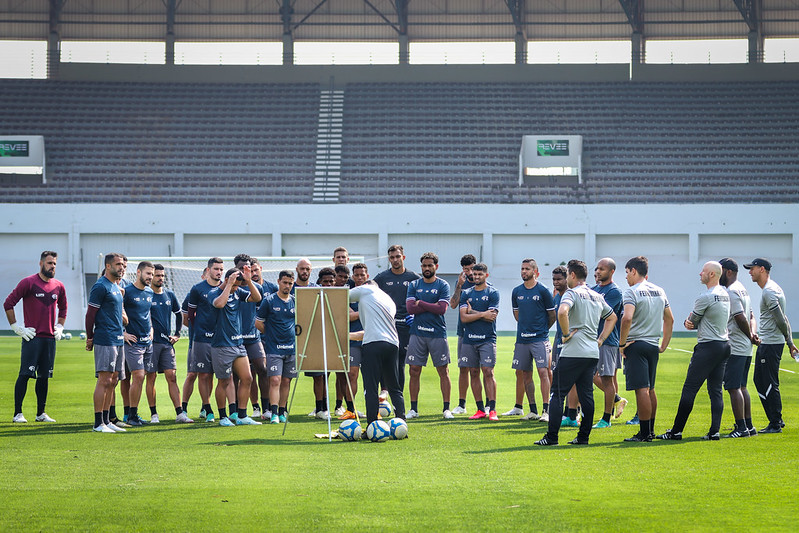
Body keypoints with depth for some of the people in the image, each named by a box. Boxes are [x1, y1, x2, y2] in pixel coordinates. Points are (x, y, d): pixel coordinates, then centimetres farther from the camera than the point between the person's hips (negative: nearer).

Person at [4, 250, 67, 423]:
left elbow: (63, 308, 29)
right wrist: (16, 327, -7)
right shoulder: (28, 283, -5)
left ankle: (41, 413, 14)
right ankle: (17, 413, -5)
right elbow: (8, 303, -5)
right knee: (25, 375, -7)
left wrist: (59, 327, 18)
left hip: (50, 338, 5)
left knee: (44, 376, 8)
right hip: (32, 337, -5)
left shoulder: (59, 286, 11)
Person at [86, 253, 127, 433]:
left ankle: (106, 420, 16)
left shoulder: (116, 287, 17)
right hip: (105, 341, -9)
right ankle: (98, 423, -7)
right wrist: (90, 338, -7)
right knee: (104, 381, -9)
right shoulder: (101, 286, -11)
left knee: (113, 381, 10)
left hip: (118, 340, 9)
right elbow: (90, 314, -11)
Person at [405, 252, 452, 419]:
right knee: (414, 371, 0)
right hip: (417, 333, 2)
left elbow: (442, 308, -10)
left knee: (443, 371, -1)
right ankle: (413, 408, 8)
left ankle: (447, 408, 5)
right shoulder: (414, 285, 10)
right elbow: (410, 308, -3)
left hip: (437, 333, -2)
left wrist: (421, 303, -6)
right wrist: (432, 306, -7)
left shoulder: (443, 285, 3)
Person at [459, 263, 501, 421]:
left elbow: (492, 317, -9)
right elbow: (464, 317, 0)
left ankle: (492, 409, -10)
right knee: (474, 373, 5)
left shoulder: (493, 293, 1)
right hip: (469, 340, 4)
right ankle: (480, 409, 10)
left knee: (488, 372, -10)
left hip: (487, 339, -4)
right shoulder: (466, 294, 11)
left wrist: (472, 311, -3)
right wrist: (483, 314, -9)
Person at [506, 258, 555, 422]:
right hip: (522, 339, 5)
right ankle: (533, 410, 12)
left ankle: (546, 410, -14)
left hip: (540, 339, -5)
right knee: (524, 374, 6)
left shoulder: (543, 291, -4)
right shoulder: (517, 291, 9)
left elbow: (553, 315, 3)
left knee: (543, 372, -13)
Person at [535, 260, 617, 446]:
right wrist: (600, 340, 23)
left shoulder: (572, 293, -7)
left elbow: (562, 312, -27)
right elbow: (612, 317, 30)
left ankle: (551, 437, -5)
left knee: (558, 394, -3)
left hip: (573, 352, -7)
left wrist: (566, 334, -14)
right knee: (586, 395, 10)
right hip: (593, 352, 7)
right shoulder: (597, 297, 16)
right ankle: (583, 436, 10)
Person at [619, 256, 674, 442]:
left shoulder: (631, 291, -10)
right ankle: (650, 430, 19)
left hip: (636, 345, -7)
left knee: (642, 389, -8)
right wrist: (664, 345, 22)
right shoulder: (659, 291, 13)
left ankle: (644, 433, -9)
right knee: (650, 389, 14)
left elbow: (627, 318, -25)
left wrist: (622, 343, -16)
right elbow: (669, 319, 19)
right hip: (653, 346, 8)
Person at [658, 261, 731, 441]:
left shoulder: (705, 297, -15)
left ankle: (676, 431, -4)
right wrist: (690, 323, 1)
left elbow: (693, 319, -3)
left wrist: (689, 322, 18)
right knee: (716, 390, 9)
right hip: (725, 344, 9)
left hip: (708, 346, -9)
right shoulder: (725, 294, 14)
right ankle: (714, 431, 3)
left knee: (690, 389, -5)